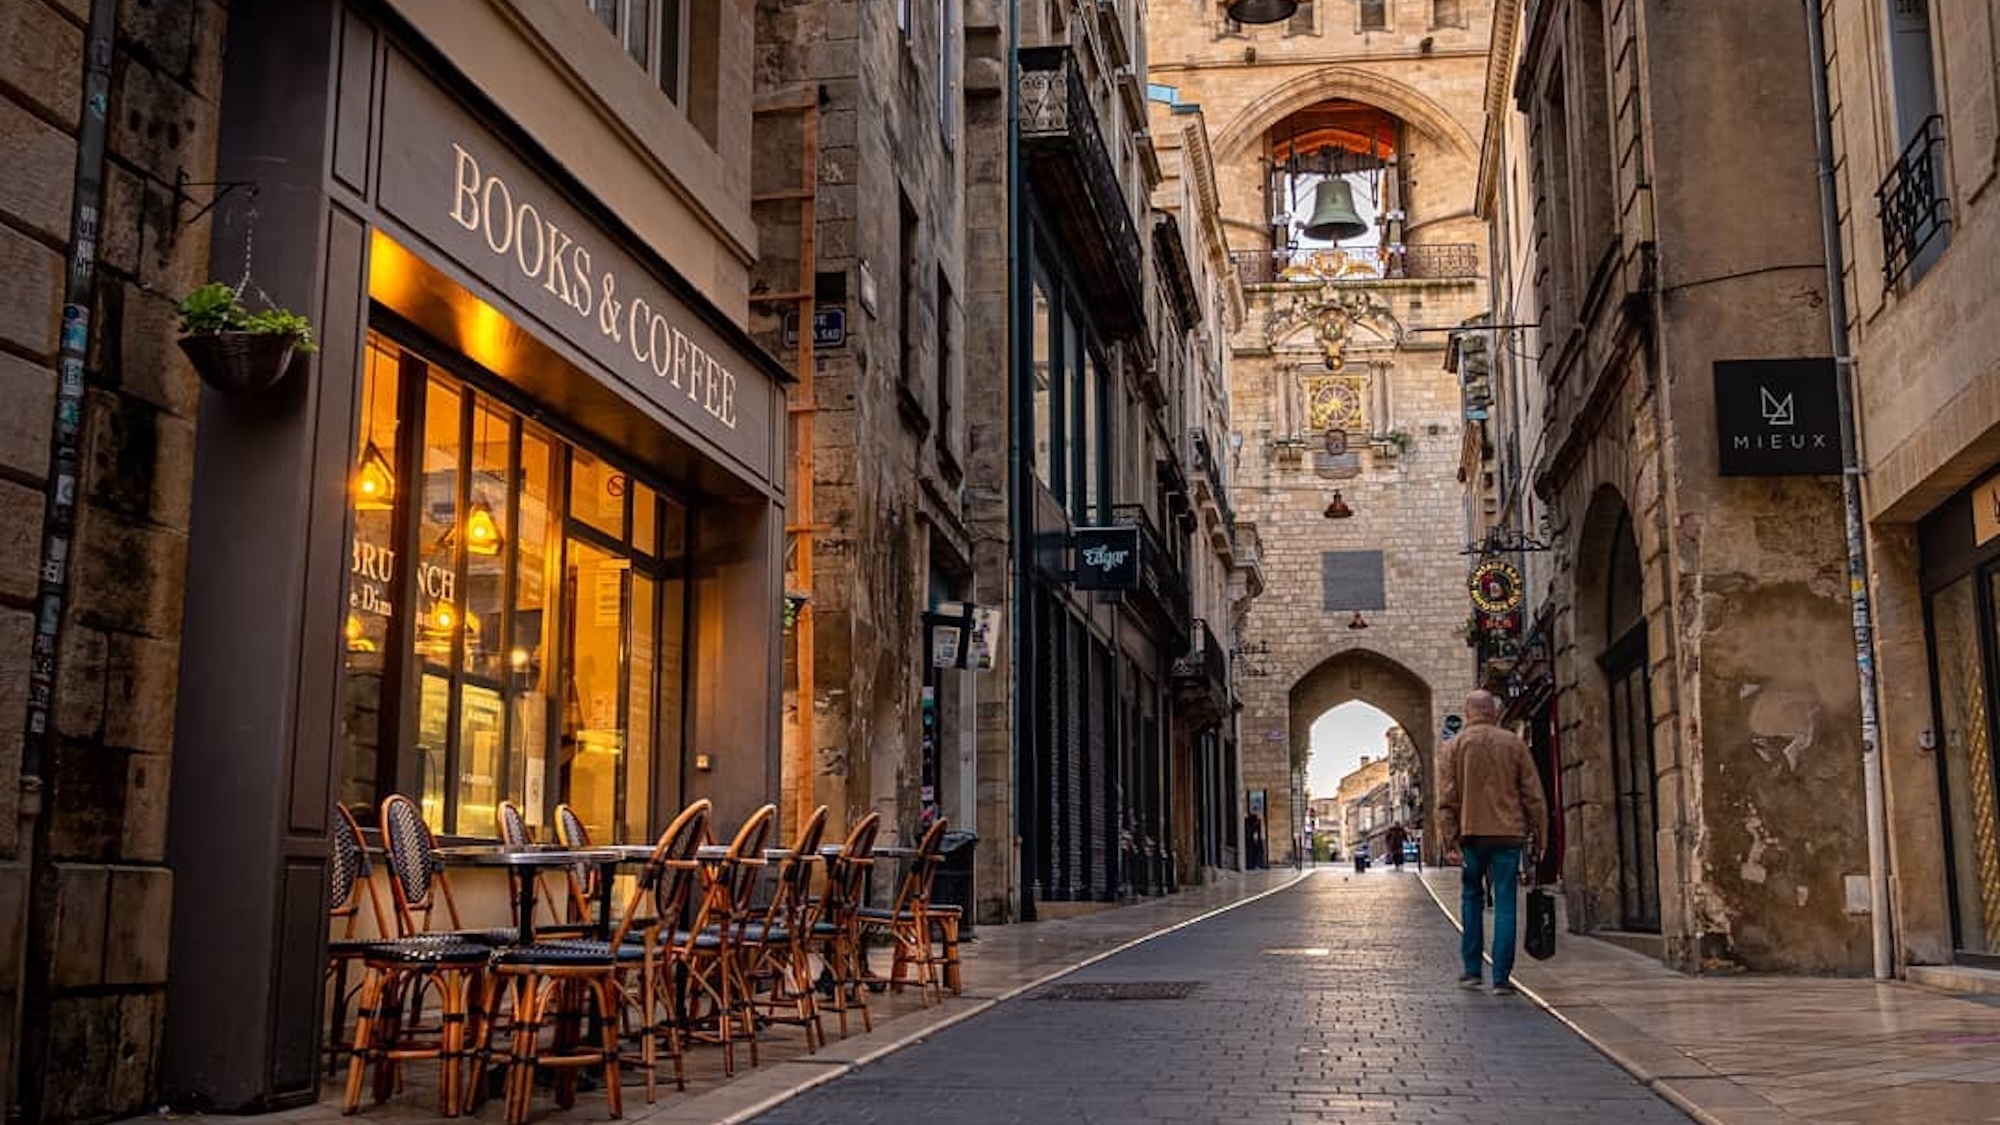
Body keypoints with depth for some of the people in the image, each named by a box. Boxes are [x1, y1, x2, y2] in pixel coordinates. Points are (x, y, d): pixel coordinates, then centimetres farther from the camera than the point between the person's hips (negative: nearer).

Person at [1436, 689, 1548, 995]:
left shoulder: (1453, 747, 5)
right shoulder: (1514, 744, 7)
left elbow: (1446, 800, -3)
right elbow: (1534, 796, 4)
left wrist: (1451, 841, -4)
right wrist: (1538, 838, 8)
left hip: (1471, 834, 0)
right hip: (1508, 834, 0)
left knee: (1471, 897, 16)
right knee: (1505, 905, 1)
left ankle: (1471, 969, 14)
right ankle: (1501, 978, -2)